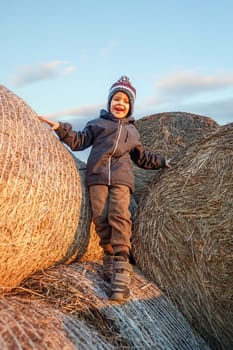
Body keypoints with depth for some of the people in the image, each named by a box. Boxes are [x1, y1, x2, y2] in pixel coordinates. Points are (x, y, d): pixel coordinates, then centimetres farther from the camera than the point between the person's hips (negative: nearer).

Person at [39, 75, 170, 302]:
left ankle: (121, 273, -23)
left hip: (121, 179, 0)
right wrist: (60, 129, -2)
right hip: (97, 176, 0)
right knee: (101, 218, -13)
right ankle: (109, 257, 7)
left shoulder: (132, 132, 27)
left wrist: (162, 162, 32)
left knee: (119, 217, -18)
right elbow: (79, 141, 10)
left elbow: (141, 157, 36)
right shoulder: (98, 124, 19)